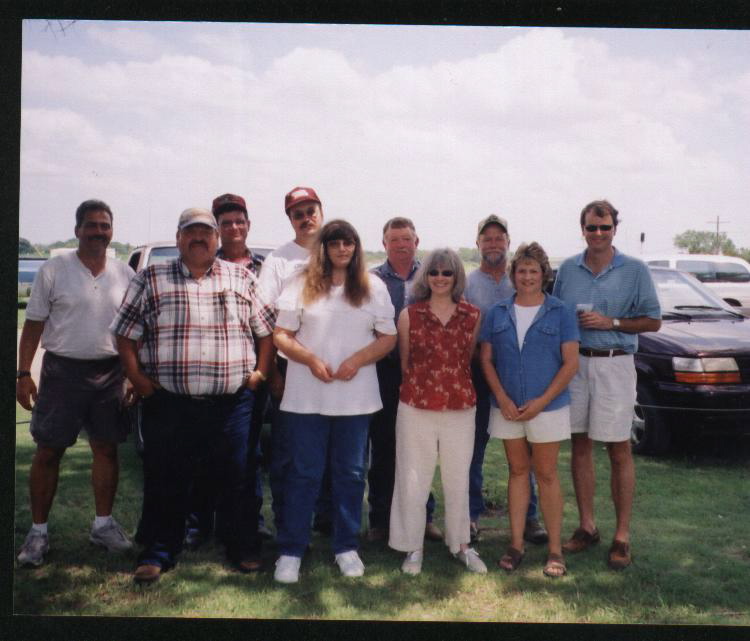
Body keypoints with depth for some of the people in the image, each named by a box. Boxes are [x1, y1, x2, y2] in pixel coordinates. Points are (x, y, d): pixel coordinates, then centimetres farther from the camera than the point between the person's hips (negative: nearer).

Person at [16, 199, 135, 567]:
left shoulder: (125, 274, 7)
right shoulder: (54, 270, -2)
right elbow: (33, 326, -1)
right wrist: (23, 374, -8)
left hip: (110, 372, 3)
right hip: (62, 371, -3)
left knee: (106, 450, 8)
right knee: (48, 452, 2)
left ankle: (103, 524, 22)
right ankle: (38, 531, 14)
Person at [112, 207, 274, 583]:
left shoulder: (242, 279, 9)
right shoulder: (150, 280, 6)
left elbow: (266, 330, 12)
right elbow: (125, 335, 6)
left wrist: (261, 372, 3)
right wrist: (138, 379, -2)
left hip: (233, 403, 1)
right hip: (169, 404, 0)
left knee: (239, 480, 7)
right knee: (165, 482, 6)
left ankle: (244, 550, 22)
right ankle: (158, 553, 22)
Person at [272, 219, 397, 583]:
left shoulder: (373, 288, 8)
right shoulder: (302, 285, 4)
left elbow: (388, 338, 6)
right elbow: (281, 335, 2)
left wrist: (358, 360, -11)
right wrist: (311, 359, -15)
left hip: (356, 397, 2)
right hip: (306, 397, -1)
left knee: (351, 472, 9)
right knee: (304, 473, 3)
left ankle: (346, 547, 22)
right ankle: (290, 550, 12)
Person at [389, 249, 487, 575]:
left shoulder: (472, 315, 2)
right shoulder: (409, 315, -2)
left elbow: (468, 359, 13)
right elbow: (404, 363, 7)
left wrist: (456, 385, 11)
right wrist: (420, 386, 10)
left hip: (461, 409, 1)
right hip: (416, 408, -1)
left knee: (458, 480, 12)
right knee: (413, 480, 6)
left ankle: (461, 543, 28)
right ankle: (413, 547, 20)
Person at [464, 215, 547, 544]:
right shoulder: (467, 283, 5)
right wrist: (469, 367, -8)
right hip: (478, 374, 0)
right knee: (474, 446, 6)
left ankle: (529, 515, 15)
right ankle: (471, 513, 17)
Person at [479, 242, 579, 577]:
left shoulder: (560, 313, -3)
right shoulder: (497, 313, 5)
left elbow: (571, 363, -6)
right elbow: (486, 359, 4)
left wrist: (541, 402, -13)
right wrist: (502, 399, -9)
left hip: (547, 407, -2)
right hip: (507, 408, 3)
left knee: (546, 474, 4)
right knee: (517, 471, 11)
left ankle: (555, 549, 12)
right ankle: (516, 544, 19)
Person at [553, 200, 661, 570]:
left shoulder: (635, 271, 1)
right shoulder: (568, 269, 10)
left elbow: (653, 321, 1)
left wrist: (611, 322, -11)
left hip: (614, 365, -3)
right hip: (573, 363, 3)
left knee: (619, 450, -2)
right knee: (580, 446, 7)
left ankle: (622, 536, 6)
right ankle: (586, 526, 19)